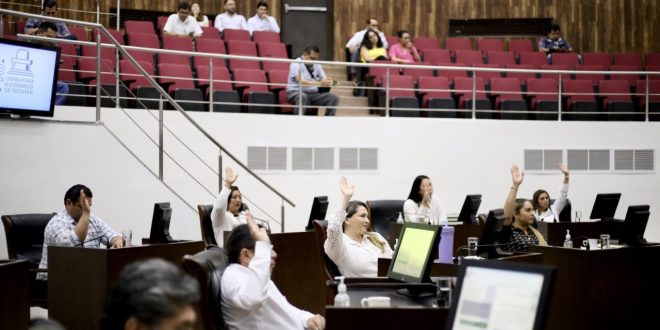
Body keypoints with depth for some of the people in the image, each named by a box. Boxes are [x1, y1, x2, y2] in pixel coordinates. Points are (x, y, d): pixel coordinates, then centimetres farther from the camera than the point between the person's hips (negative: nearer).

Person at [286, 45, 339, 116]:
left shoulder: (317, 65, 10)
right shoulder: (296, 64, -10)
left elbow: (324, 79, 5)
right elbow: (301, 81, -25)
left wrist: (328, 82, -22)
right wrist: (319, 84, -38)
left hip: (313, 93, 6)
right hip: (296, 93, -6)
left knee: (334, 98, -16)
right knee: (302, 97, -42)